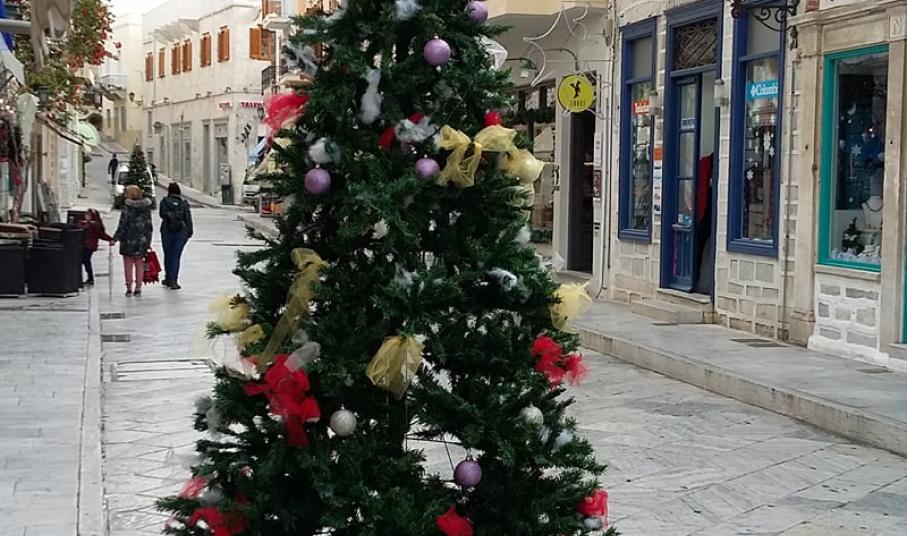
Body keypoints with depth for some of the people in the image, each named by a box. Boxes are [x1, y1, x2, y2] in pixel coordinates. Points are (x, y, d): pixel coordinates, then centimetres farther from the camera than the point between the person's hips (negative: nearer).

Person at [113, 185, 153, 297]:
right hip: (142, 240, 4)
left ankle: (129, 288, 7)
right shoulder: (146, 207, 2)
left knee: (128, 264, 6)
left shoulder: (127, 208, -13)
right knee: (139, 264, 12)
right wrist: (148, 240, 15)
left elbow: (122, 226, -14)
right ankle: (138, 288, 11)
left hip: (129, 241, -4)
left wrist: (115, 238, -7)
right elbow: (149, 224, 7)